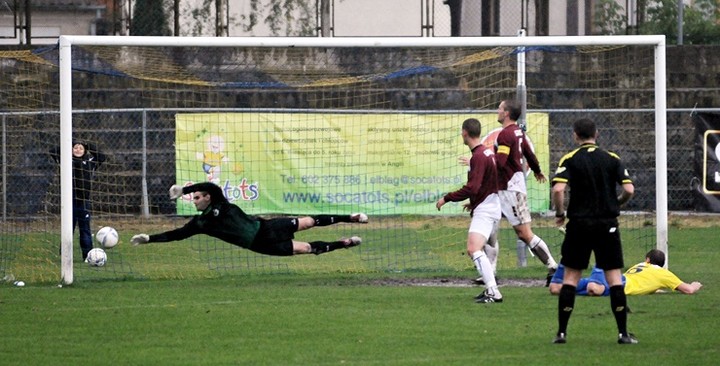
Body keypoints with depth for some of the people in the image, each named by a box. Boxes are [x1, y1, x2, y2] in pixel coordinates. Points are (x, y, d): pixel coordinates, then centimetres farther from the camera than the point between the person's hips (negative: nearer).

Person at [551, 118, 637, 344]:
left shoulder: (570, 160, -3)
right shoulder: (612, 159, 2)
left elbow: (558, 189, -16)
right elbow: (629, 189, -5)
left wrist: (559, 214, 0)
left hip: (579, 224, -1)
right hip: (607, 224, 1)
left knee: (570, 277, 7)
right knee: (614, 278, 3)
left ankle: (561, 332, 5)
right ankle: (623, 333, -1)